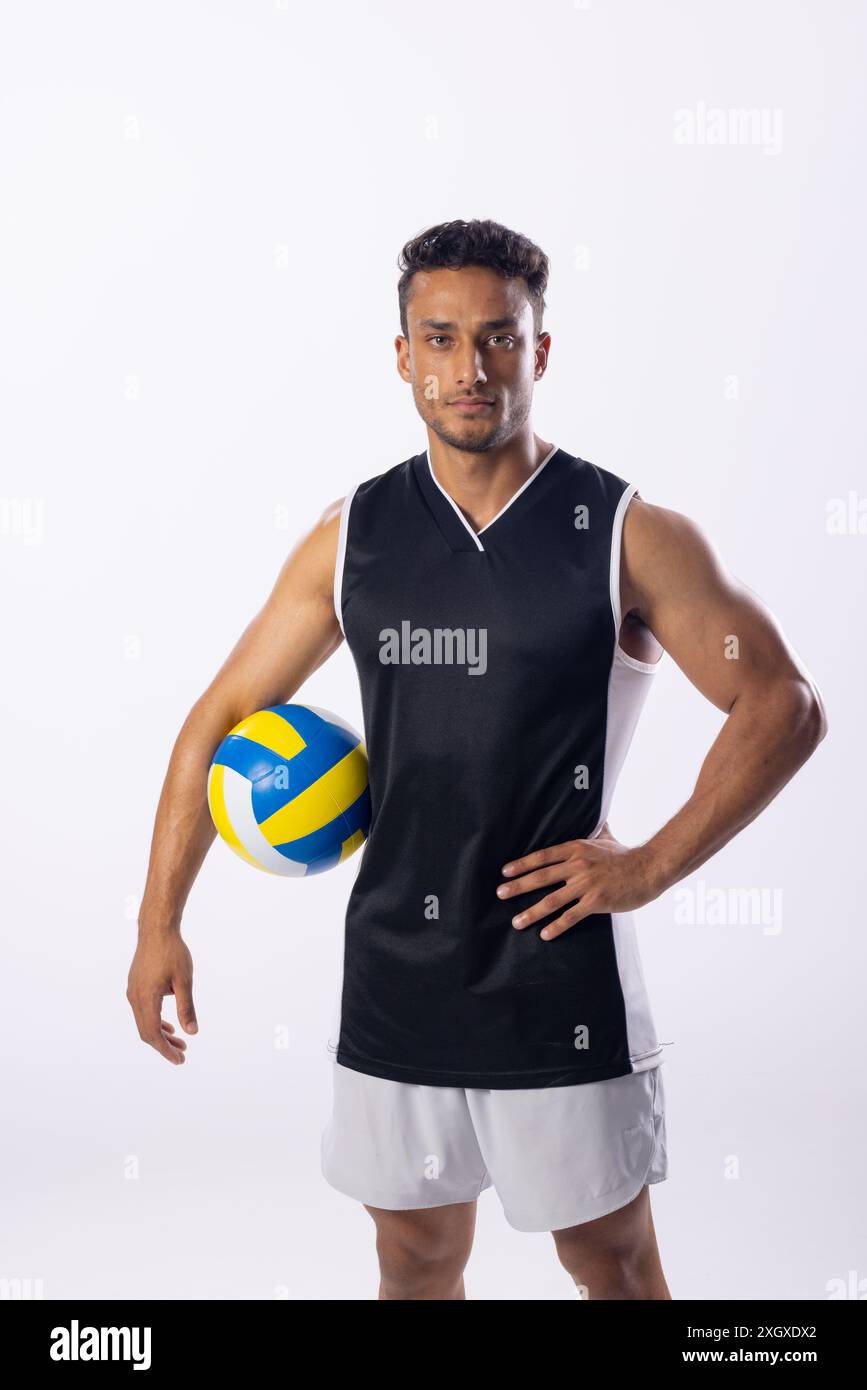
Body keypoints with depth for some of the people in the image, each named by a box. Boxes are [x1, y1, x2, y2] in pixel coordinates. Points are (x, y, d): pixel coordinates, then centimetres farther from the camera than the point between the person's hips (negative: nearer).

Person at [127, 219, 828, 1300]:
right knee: (416, 1257, 18)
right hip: (395, 970, 3)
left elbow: (783, 707, -4)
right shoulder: (353, 536, 2)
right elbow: (221, 715, 6)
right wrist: (159, 923, 0)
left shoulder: (627, 536, -7)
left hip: (562, 979, -3)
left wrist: (651, 865, -12)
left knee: (612, 1263, 13)